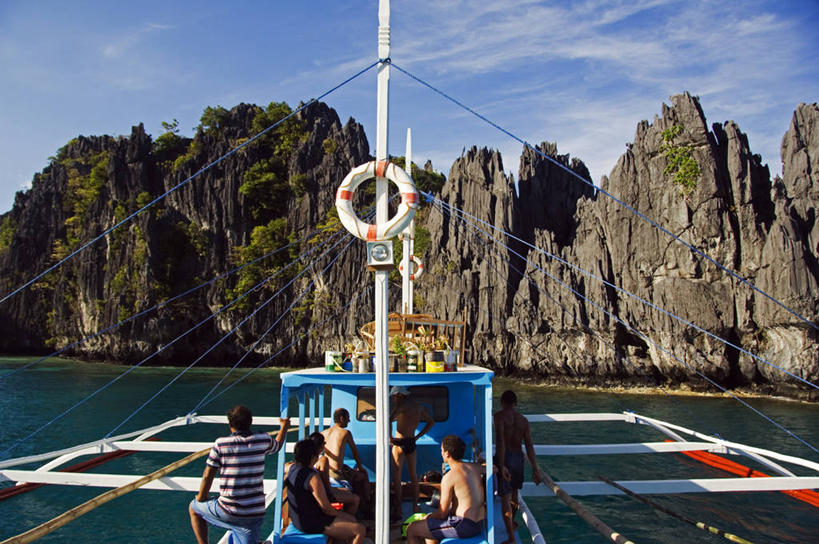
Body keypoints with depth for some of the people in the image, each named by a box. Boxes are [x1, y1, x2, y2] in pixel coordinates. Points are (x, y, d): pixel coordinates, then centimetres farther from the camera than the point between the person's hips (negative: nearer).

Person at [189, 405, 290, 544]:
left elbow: (207, 476, -4)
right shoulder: (263, 440, -1)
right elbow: (277, 446, 22)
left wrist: (201, 499, 13)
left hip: (228, 511, -3)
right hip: (256, 512, 3)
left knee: (193, 508, 21)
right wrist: (284, 427, 40)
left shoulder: (221, 444, -9)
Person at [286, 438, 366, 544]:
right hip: (311, 524, -10)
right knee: (360, 530, -11)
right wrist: (339, 513, -3)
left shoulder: (293, 468, 0)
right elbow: (326, 507, -22)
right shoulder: (314, 477, -26)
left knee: (352, 519, 18)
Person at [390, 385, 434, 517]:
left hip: (399, 443, -7)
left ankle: (398, 509, 2)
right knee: (413, 475, 17)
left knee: (396, 476, 1)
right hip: (412, 443, 7)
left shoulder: (402, 405, -11)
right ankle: (415, 506, 24)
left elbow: (390, 419, -27)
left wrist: (390, 438, -16)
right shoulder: (418, 407, 10)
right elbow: (430, 422, 22)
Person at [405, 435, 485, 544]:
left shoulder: (448, 477, -16)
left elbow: (442, 513, -11)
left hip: (463, 526, -9)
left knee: (411, 530, 1)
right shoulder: (475, 468, 4)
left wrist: (428, 518, 7)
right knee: (427, 518, 29)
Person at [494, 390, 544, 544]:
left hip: (505, 457, -6)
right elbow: (529, 446, 1)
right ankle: (512, 522, 48)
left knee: (505, 497, 1)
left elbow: (500, 441, -21)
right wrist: (535, 469, 2)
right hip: (519, 457, 6)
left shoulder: (500, 416, -10)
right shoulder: (524, 420, 5)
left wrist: (501, 466, -24)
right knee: (514, 492, 26)